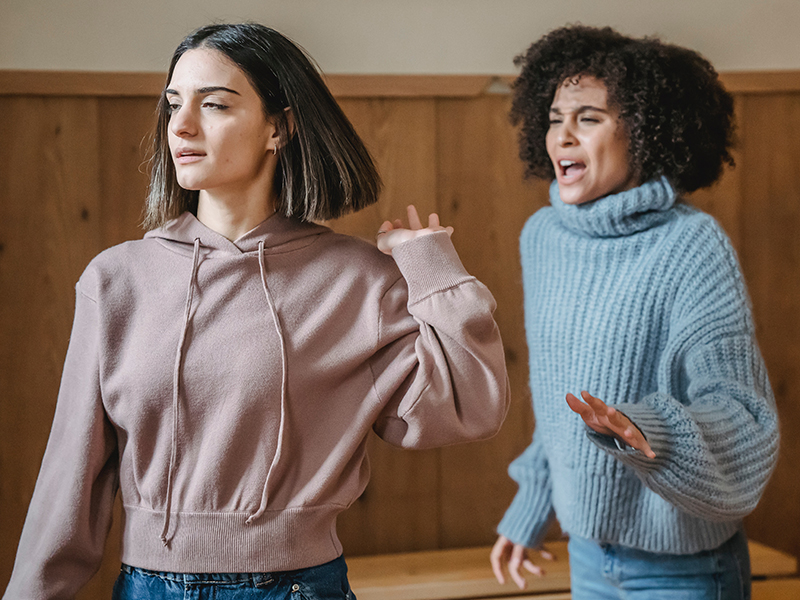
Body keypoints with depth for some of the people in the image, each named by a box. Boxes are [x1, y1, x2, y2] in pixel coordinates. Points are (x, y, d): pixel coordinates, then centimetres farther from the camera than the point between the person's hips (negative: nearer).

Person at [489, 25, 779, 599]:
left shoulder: (693, 248, -19)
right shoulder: (542, 235, 0)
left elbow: (741, 419, -23)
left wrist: (645, 430, -42)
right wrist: (530, 506, 18)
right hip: (587, 549, 5)